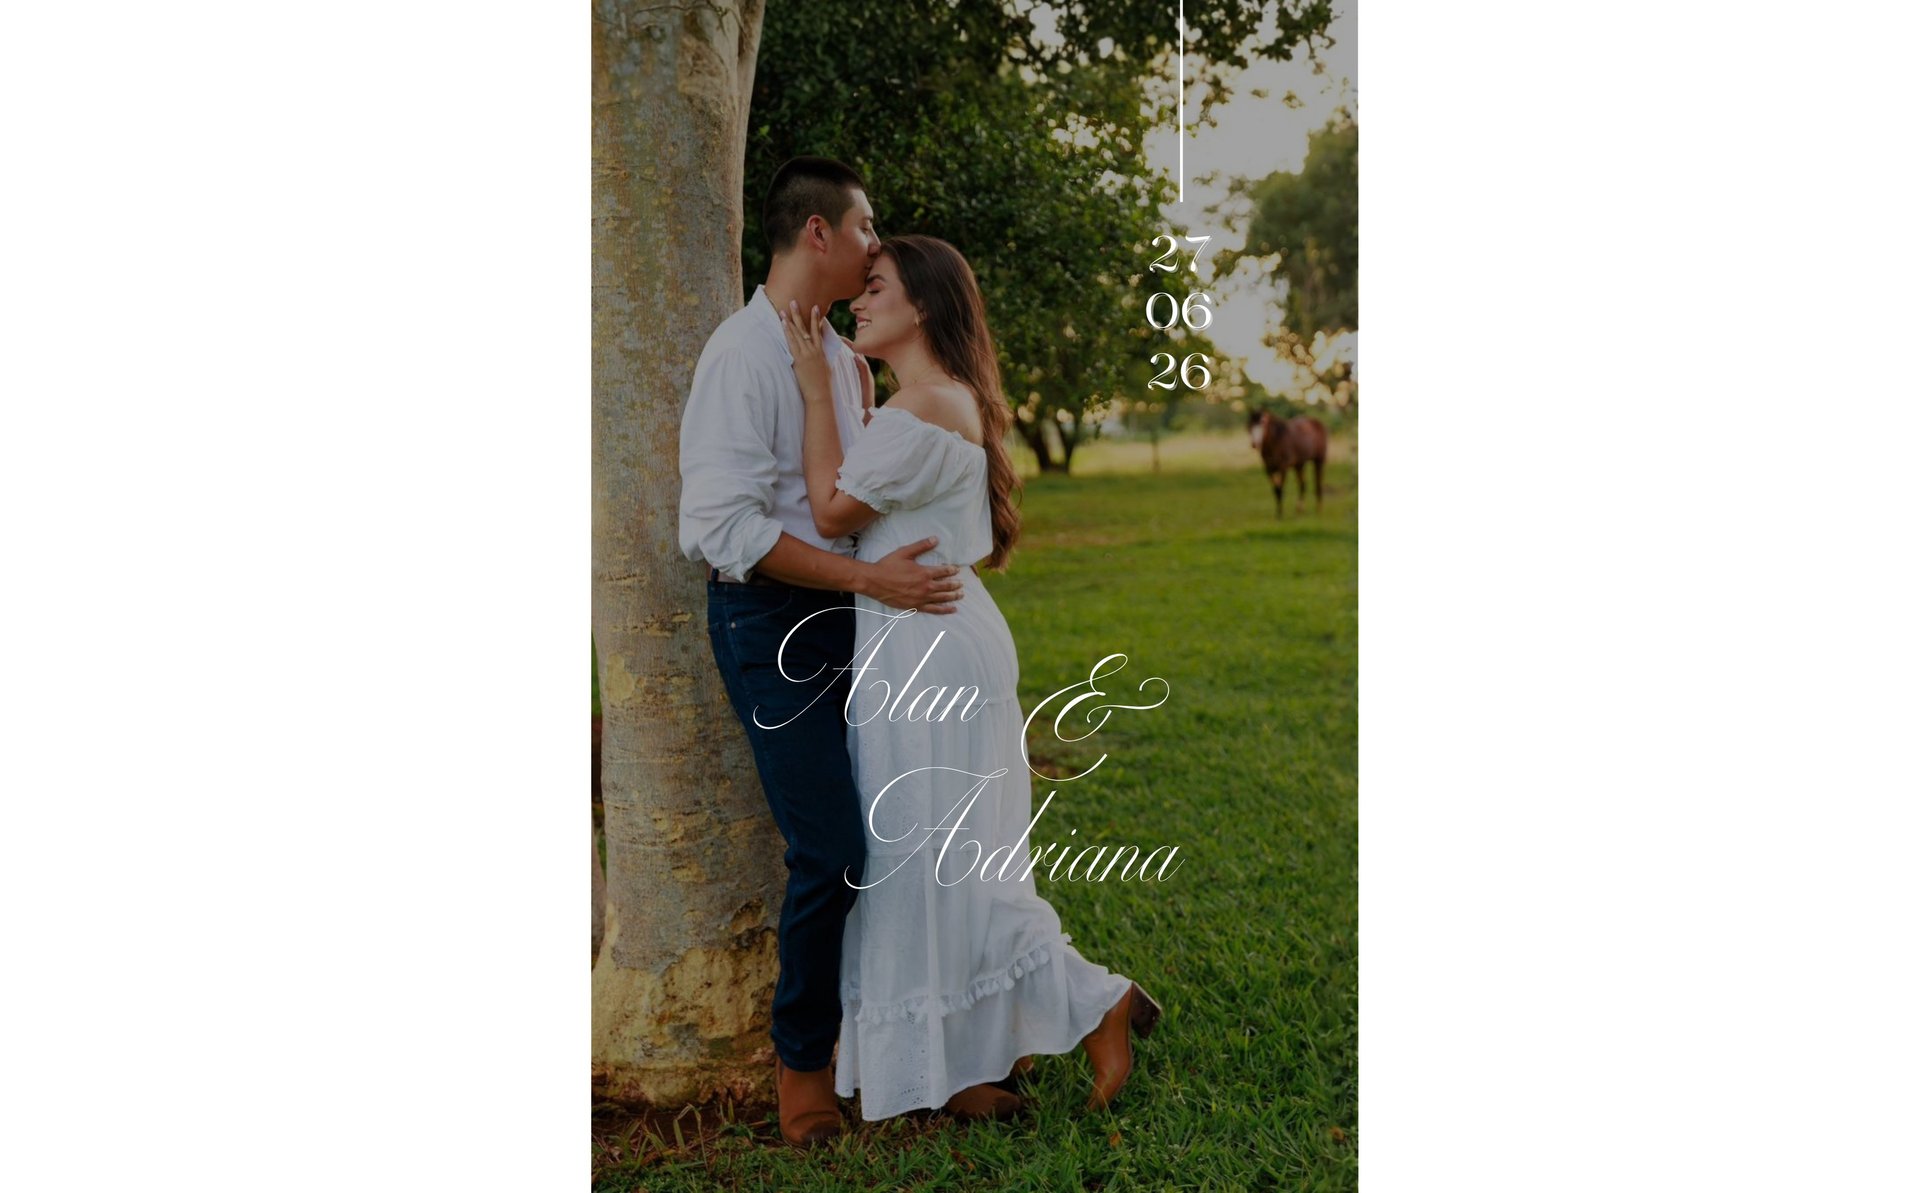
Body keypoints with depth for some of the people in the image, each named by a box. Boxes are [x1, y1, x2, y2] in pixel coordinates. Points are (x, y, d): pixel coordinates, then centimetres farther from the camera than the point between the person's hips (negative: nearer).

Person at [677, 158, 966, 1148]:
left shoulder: (843, 355, 13)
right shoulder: (744, 353, -15)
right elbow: (725, 525, -22)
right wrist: (870, 578, -23)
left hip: (849, 611, 8)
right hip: (772, 620, -8)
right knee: (829, 848, -8)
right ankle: (803, 1061, 12)